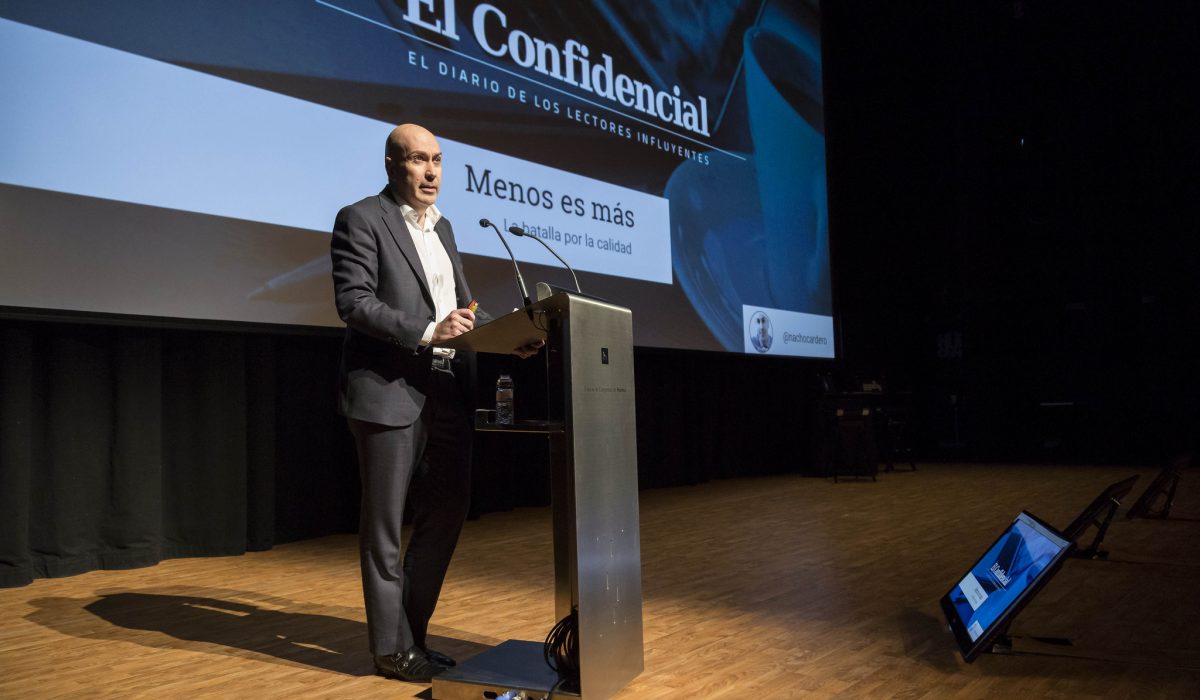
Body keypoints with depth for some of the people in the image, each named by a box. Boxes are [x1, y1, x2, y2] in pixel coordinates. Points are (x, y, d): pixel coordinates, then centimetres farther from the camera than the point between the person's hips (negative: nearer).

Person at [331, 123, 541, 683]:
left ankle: (413, 632, 28)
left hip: (445, 392, 8)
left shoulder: (442, 227, 18)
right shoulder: (361, 220, -4)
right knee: (385, 524, 4)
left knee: (446, 512, 12)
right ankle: (392, 648, 18)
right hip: (388, 392, -7)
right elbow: (353, 302, -14)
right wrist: (426, 332, -24)